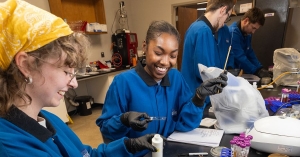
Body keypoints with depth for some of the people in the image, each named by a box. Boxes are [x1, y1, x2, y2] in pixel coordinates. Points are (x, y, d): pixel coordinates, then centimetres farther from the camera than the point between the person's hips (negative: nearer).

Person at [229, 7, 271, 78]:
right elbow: (239, 57, -22)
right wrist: (257, 72, -18)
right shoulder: (233, 32, -19)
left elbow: (250, 53, 13)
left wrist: (260, 68, 2)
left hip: (237, 71, 8)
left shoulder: (247, 33, 8)